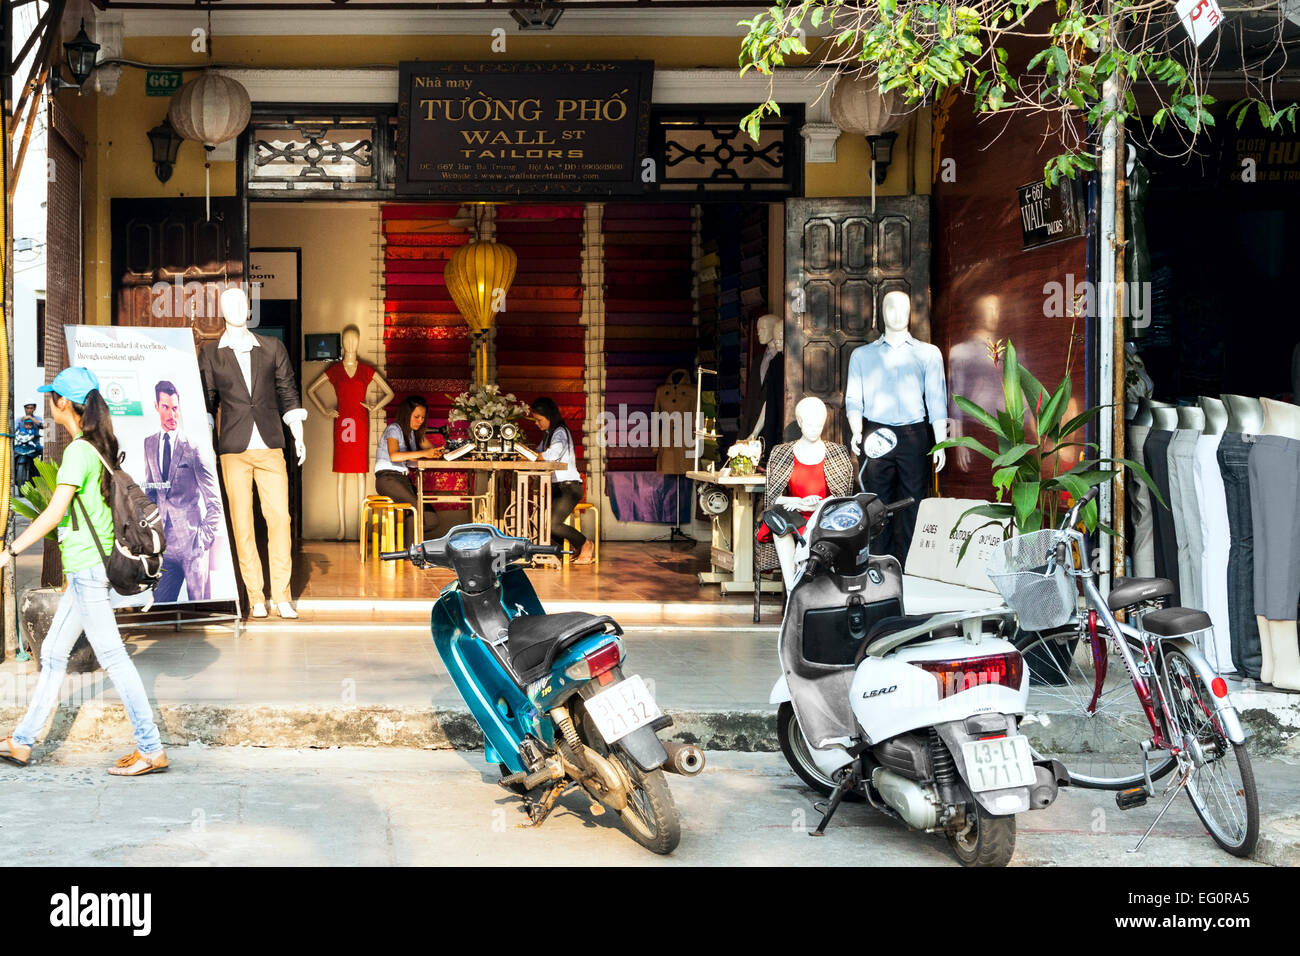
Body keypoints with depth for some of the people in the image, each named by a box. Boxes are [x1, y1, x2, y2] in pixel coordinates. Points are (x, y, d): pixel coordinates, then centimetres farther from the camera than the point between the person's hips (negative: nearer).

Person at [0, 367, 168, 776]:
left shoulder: (78, 451, -15)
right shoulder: (98, 447, 12)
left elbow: (54, 513, -19)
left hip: (86, 569, -10)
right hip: (88, 570, 10)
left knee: (112, 657, -7)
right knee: (53, 653, 15)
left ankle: (151, 750, -5)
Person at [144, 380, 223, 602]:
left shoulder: (193, 448, -3)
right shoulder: (148, 445, 11)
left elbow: (214, 502, -1)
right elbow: (149, 491, 19)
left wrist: (205, 537, -8)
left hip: (192, 542, -4)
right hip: (164, 542, 4)